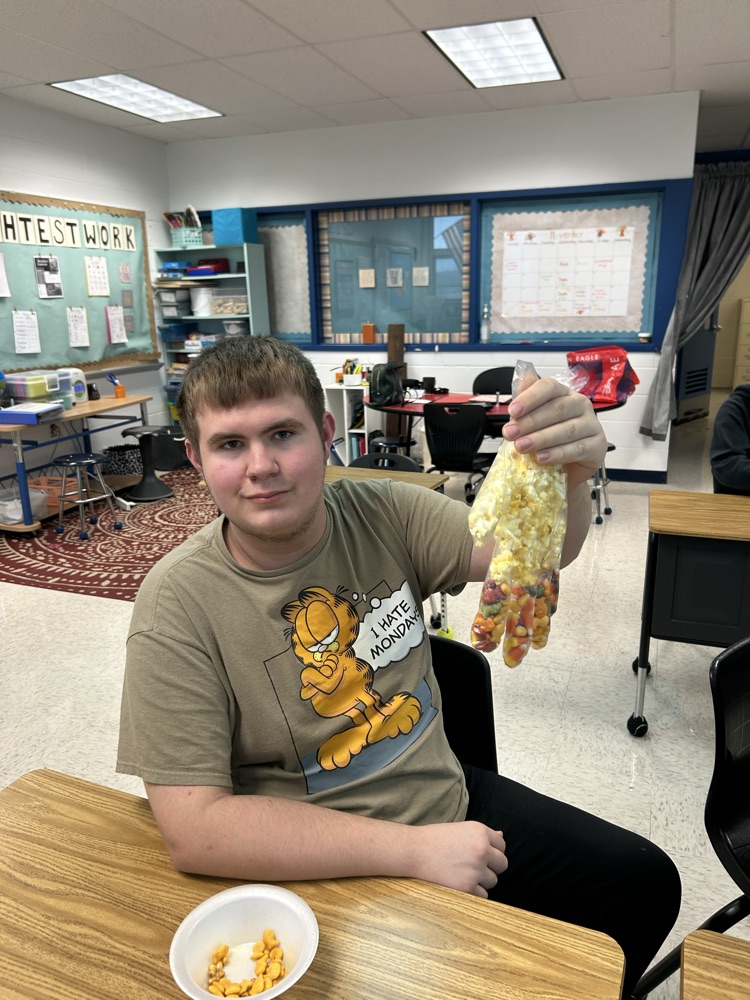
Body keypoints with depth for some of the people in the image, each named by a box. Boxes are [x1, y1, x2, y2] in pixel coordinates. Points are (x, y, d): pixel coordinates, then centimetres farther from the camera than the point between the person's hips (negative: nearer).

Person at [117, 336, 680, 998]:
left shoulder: (382, 515, -8)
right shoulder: (179, 604, -20)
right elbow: (194, 828, -24)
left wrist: (567, 478, -40)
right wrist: (414, 850, -25)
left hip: (451, 802, 4)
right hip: (325, 883, -3)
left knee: (645, 882, 6)